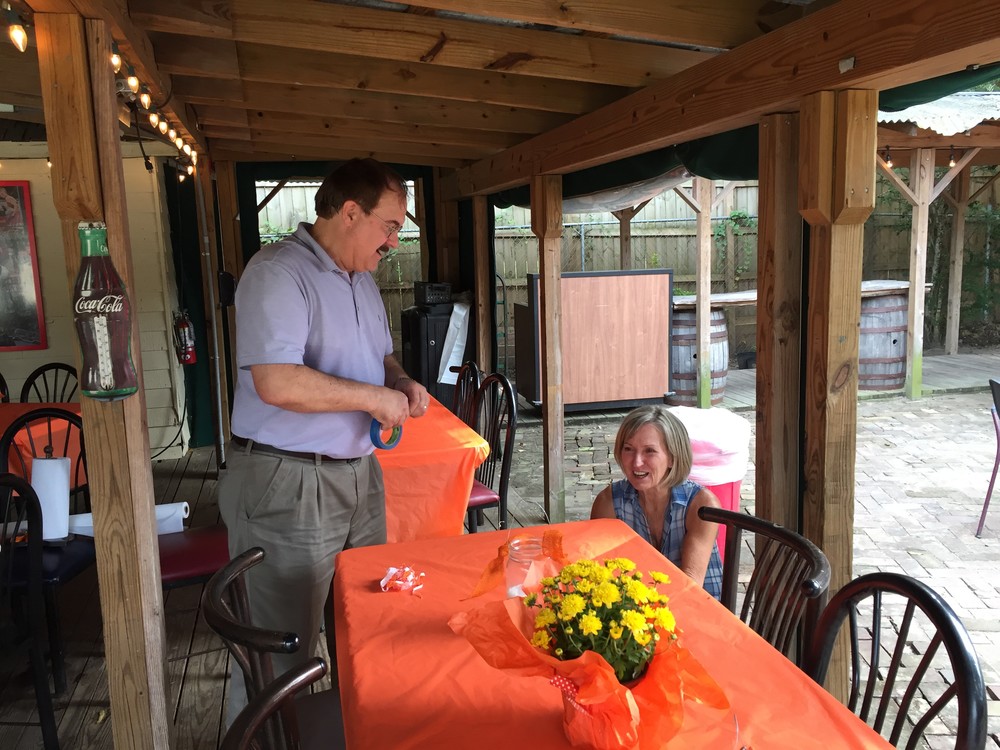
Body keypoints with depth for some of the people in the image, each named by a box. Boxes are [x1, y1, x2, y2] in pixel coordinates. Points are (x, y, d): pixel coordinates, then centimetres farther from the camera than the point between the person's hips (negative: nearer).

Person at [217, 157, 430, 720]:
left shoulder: (363, 279, 13)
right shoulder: (278, 273, -16)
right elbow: (277, 383, -28)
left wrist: (403, 383, 5)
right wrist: (374, 397, -19)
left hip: (359, 476, 9)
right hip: (287, 486, -9)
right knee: (280, 652, 4)